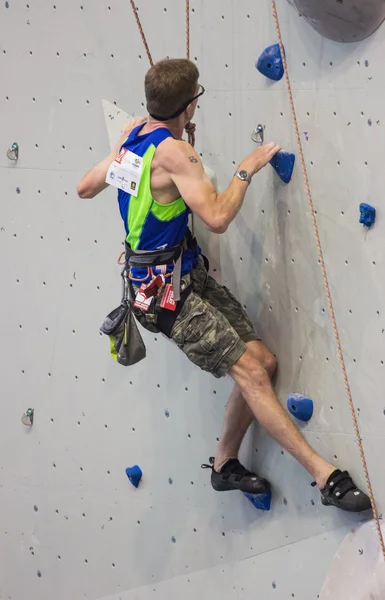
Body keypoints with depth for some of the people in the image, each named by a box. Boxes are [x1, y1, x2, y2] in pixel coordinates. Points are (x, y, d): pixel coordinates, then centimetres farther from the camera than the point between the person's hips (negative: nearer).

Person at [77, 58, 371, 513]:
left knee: (262, 361, 5)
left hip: (189, 275, 9)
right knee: (249, 370, -16)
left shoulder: (132, 133, 4)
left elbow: (85, 188, 15)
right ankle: (326, 476, -18)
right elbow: (217, 218, -28)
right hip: (166, 289, -9)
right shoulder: (174, 151, -23)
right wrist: (246, 170, -14)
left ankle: (225, 463, 18)